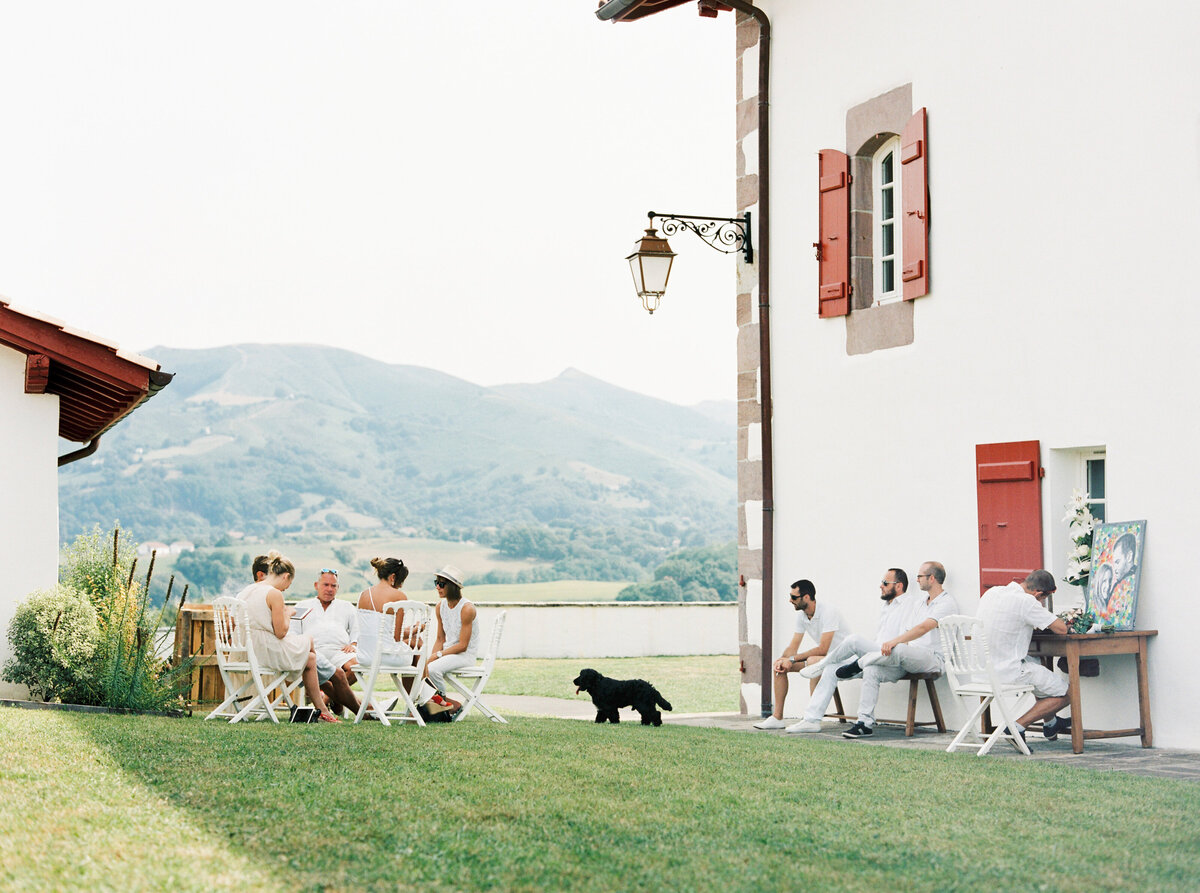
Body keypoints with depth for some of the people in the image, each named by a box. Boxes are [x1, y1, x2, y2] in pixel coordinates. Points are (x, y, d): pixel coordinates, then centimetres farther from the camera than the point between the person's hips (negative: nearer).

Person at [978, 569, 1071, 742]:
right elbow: (1062, 629, -14)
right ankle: (1018, 727, -4)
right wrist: (1043, 611, 4)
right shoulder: (1025, 602, -19)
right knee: (1064, 693, 4)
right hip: (1009, 672, -9)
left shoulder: (992, 592, 6)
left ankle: (1050, 723, 46)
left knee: (1037, 663, 35)